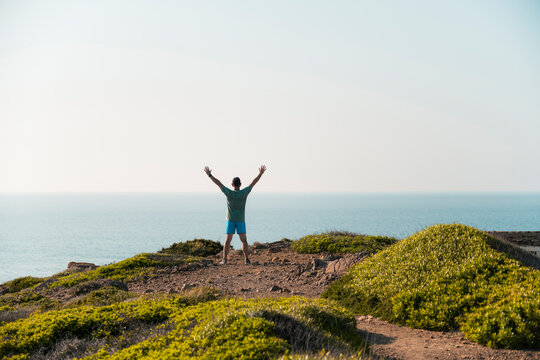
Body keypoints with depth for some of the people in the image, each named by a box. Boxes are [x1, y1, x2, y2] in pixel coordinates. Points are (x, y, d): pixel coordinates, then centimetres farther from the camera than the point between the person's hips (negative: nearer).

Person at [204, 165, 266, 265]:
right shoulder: (244, 193, -13)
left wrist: (209, 175, -1)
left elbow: (219, 183, -8)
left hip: (230, 220, 0)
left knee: (228, 240, 1)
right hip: (241, 220, 0)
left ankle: (224, 259, -4)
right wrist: (261, 173, 5)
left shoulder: (229, 193, -14)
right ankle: (247, 259, -3)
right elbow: (253, 183, -5)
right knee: (244, 240, 3)